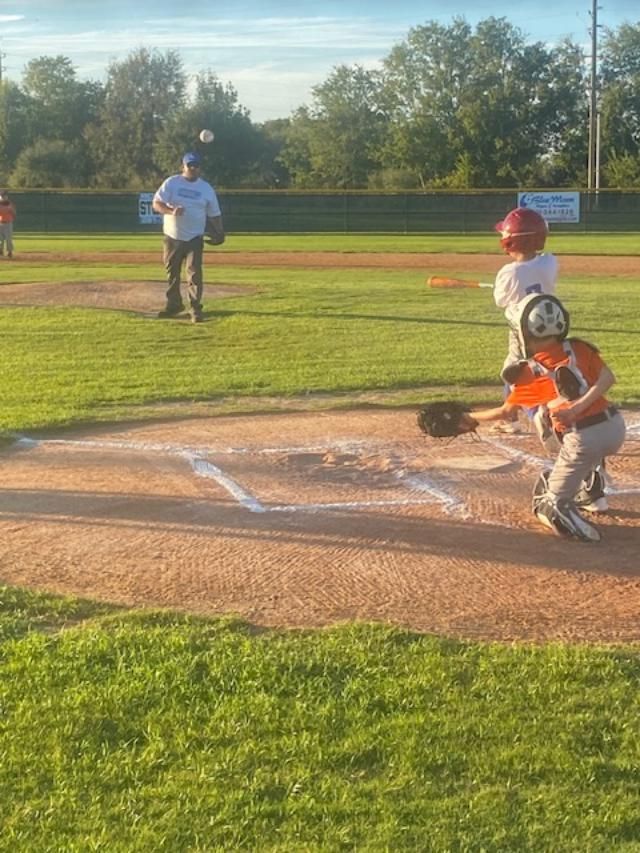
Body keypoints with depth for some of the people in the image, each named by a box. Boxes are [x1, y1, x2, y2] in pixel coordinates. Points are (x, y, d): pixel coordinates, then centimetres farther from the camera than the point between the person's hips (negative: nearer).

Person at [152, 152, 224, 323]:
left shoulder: (206, 188, 4)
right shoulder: (171, 183, -2)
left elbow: (214, 213, 12)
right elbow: (156, 204, -10)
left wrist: (218, 233, 4)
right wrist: (171, 211, -28)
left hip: (194, 238, -1)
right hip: (172, 237, 1)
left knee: (194, 272, -11)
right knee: (172, 272, 11)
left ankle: (195, 309, -7)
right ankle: (174, 304, 27)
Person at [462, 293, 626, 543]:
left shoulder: (529, 372, 3)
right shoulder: (579, 348, 11)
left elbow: (505, 412, 14)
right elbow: (608, 378, -4)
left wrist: (470, 417, 28)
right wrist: (580, 406, -11)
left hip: (584, 442, -5)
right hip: (616, 428, 5)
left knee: (548, 505, 14)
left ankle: (571, 519, -22)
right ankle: (592, 492, 30)